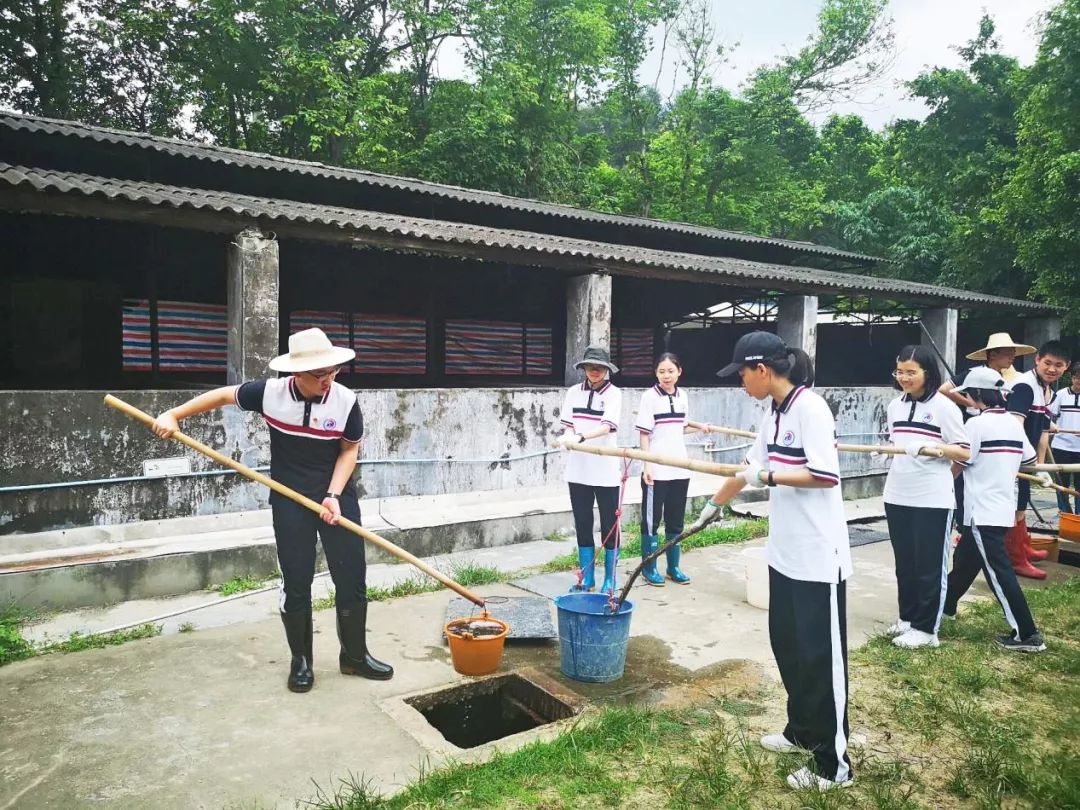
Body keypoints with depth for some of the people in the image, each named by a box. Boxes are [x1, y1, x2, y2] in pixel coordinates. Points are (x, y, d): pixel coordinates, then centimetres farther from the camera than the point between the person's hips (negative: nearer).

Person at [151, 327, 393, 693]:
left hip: (338, 496, 1)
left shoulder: (346, 401, -16)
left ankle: (355, 656, 22)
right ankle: (301, 661, 23)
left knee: (352, 578, 3)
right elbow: (223, 395, 1)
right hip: (289, 500, 0)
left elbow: (349, 450, -5)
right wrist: (173, 415, -1)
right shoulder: (270, 392, -15)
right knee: (296, 582, 4)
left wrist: (334, 495, -15)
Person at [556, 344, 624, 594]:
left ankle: (610, 580, 19)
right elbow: (567, 425, 4)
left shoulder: (613, 393, -6)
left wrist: (580, 437, -34)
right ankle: (586, 578, 22)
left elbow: (607, 426, -20)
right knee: (582, 524, 10)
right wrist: (568, 435, -19)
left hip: (606, 470, -3)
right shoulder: (574, 392, 4)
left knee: (609, 526, 5)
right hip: (579, 468, 4)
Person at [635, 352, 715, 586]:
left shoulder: (682, 395, 8)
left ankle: (673, 567, 23)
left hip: (679, 468, 6)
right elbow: (644, 433, -11)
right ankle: (649, 568, 14)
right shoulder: (649, 396, -9)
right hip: (656, 470, -5)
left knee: (676, 521, 12)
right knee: (651, 519, 4)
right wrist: (647, 465, -16)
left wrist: (698, 426, 10)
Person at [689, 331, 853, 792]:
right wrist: (714, 504, 29)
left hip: (818, 557, -9)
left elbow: (828, 476, -23)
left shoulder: (809, 408, -17)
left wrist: (770, 476, -16)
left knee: (821, 658, 2)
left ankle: (834, 766, 15)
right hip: (785, 553, 9)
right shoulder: (774, 413, 11)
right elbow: (750, 468, 21)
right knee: (786, 645, 18)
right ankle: (802, 731, 36)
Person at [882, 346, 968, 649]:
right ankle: (907, 617, 28)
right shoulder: (895, 405, 9)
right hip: (897, 496, 6)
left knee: (930, 566, 4)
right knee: (904, 563, 15)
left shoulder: (944, 407, -9)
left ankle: (925, 629, 13)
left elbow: (964, 452, -10)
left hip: (933, 499, -6)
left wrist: (935, 448, -25)